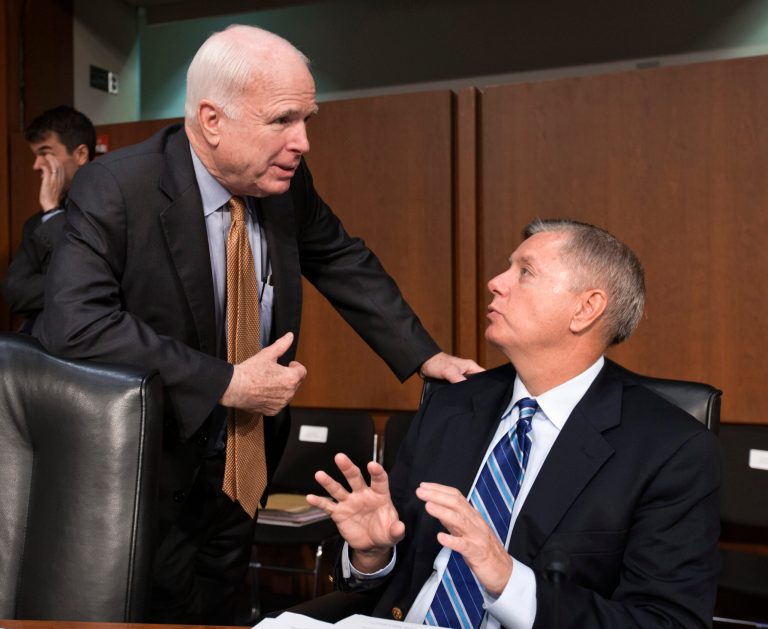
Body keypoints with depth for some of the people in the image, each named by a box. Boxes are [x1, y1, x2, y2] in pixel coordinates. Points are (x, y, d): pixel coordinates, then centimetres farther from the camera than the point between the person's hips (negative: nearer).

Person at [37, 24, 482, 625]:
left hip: (247, 459, 6)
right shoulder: (115, 190, -24)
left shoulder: (288, 181, -7)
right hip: (158, 464, -5)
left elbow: (344, 263, 9)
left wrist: (424, 354, 1)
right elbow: (75, 324, -34)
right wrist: (226, 385, -32)